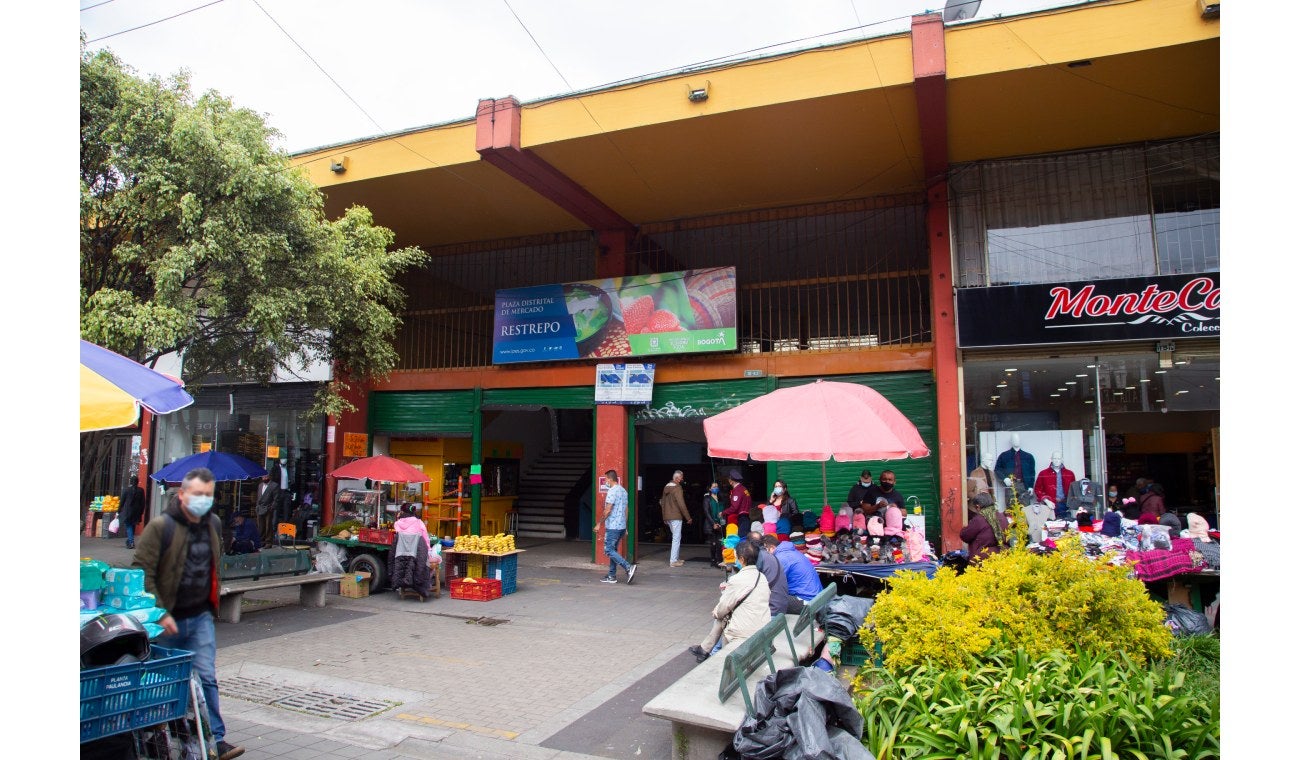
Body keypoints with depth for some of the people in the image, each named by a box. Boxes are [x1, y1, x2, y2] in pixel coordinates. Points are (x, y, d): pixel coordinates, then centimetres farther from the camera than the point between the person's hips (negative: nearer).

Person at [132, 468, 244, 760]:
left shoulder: (214, 523, 5)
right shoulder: (160, 526, -15)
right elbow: (142, 573, -16)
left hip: (201, 617, 4)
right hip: (168, 619, -4)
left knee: (206, 678, 0)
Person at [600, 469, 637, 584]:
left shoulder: (612, 491, -14)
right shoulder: (624, 491, 14)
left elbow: (608, 510, -18)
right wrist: (625, 528, 21)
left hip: (613, 526, -9)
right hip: (622, 526, 9)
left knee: (609, 550, -6)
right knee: (613, 550, 14)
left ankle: (629, 567, -17)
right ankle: (612, 576, 15)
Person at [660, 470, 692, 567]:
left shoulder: (666, 487, 12)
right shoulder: (677, 488, -14)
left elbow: (662, 502, 18)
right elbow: (681, 504, -18)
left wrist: (664, 517, 24)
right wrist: (688, 517, -11)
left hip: (667, 517, 9)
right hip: (676, 517, -9)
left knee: (676, 537, 19)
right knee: (676, 538, -3)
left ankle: (677, 558, 24)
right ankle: (673, 561, -4)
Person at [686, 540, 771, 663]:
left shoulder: (737, 580, -18)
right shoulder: (762, 577, 3)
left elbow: (720, 611, -8)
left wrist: (716, 612, 13)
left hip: (744, 634, -7)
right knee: (722, 616, 21)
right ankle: (705, 649, 32)